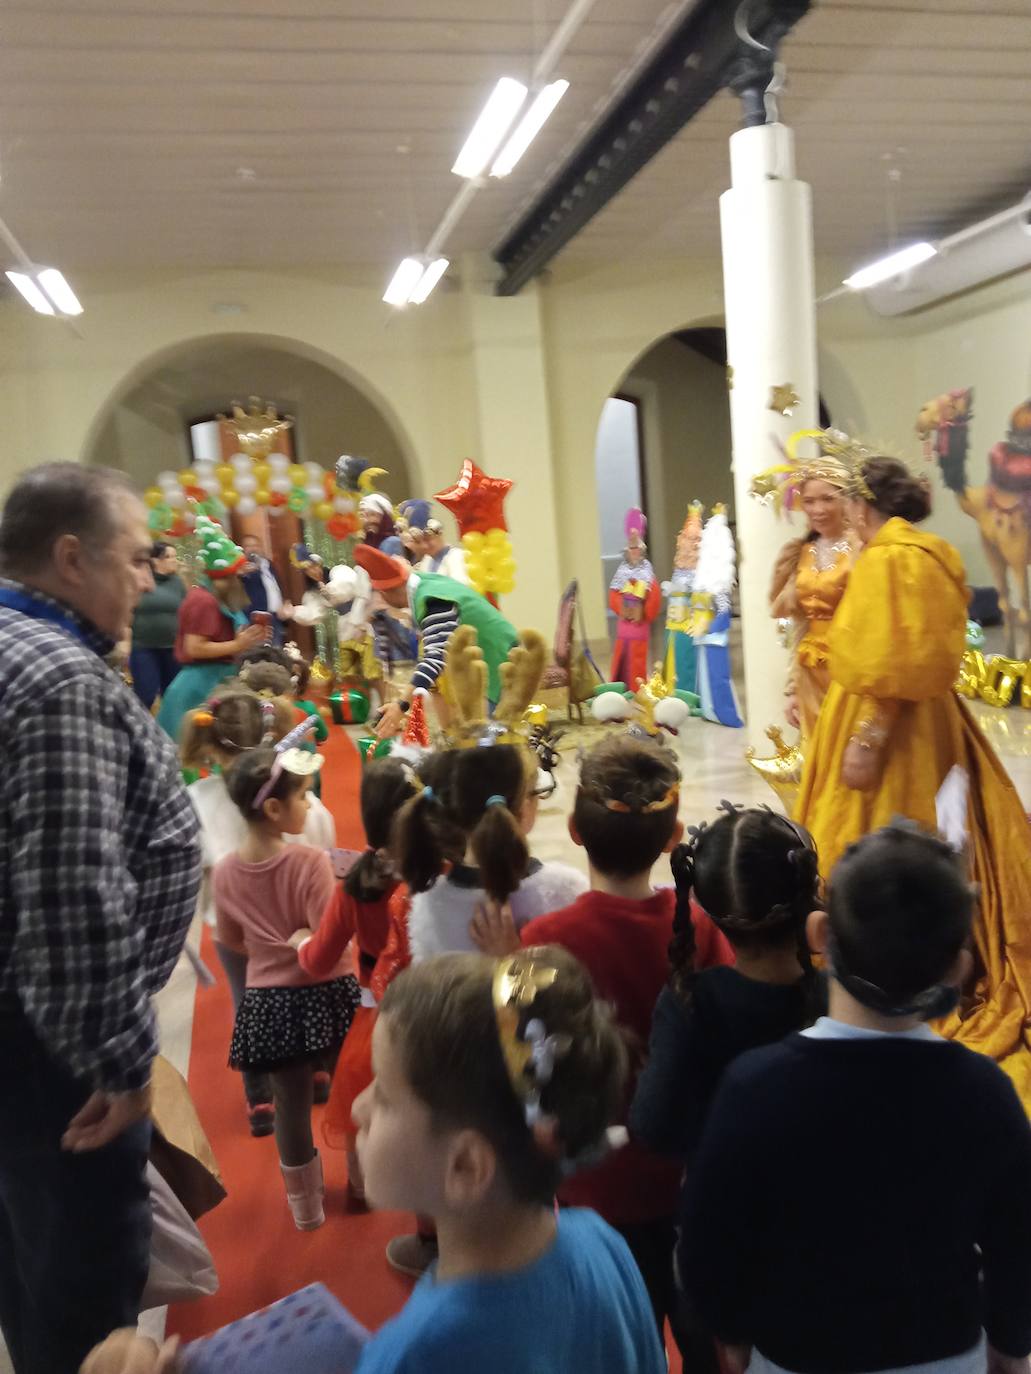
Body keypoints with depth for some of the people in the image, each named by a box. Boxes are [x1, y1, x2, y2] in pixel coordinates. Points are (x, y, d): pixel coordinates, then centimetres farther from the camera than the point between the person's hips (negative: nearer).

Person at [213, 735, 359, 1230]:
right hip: (323, 994, -3)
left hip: (269, 1001, 3)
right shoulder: (311, 861, -22)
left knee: (291, 1105, 16)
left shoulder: (225, 872, -5)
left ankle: (306, 1206, 32)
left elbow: (231, 939, 8)